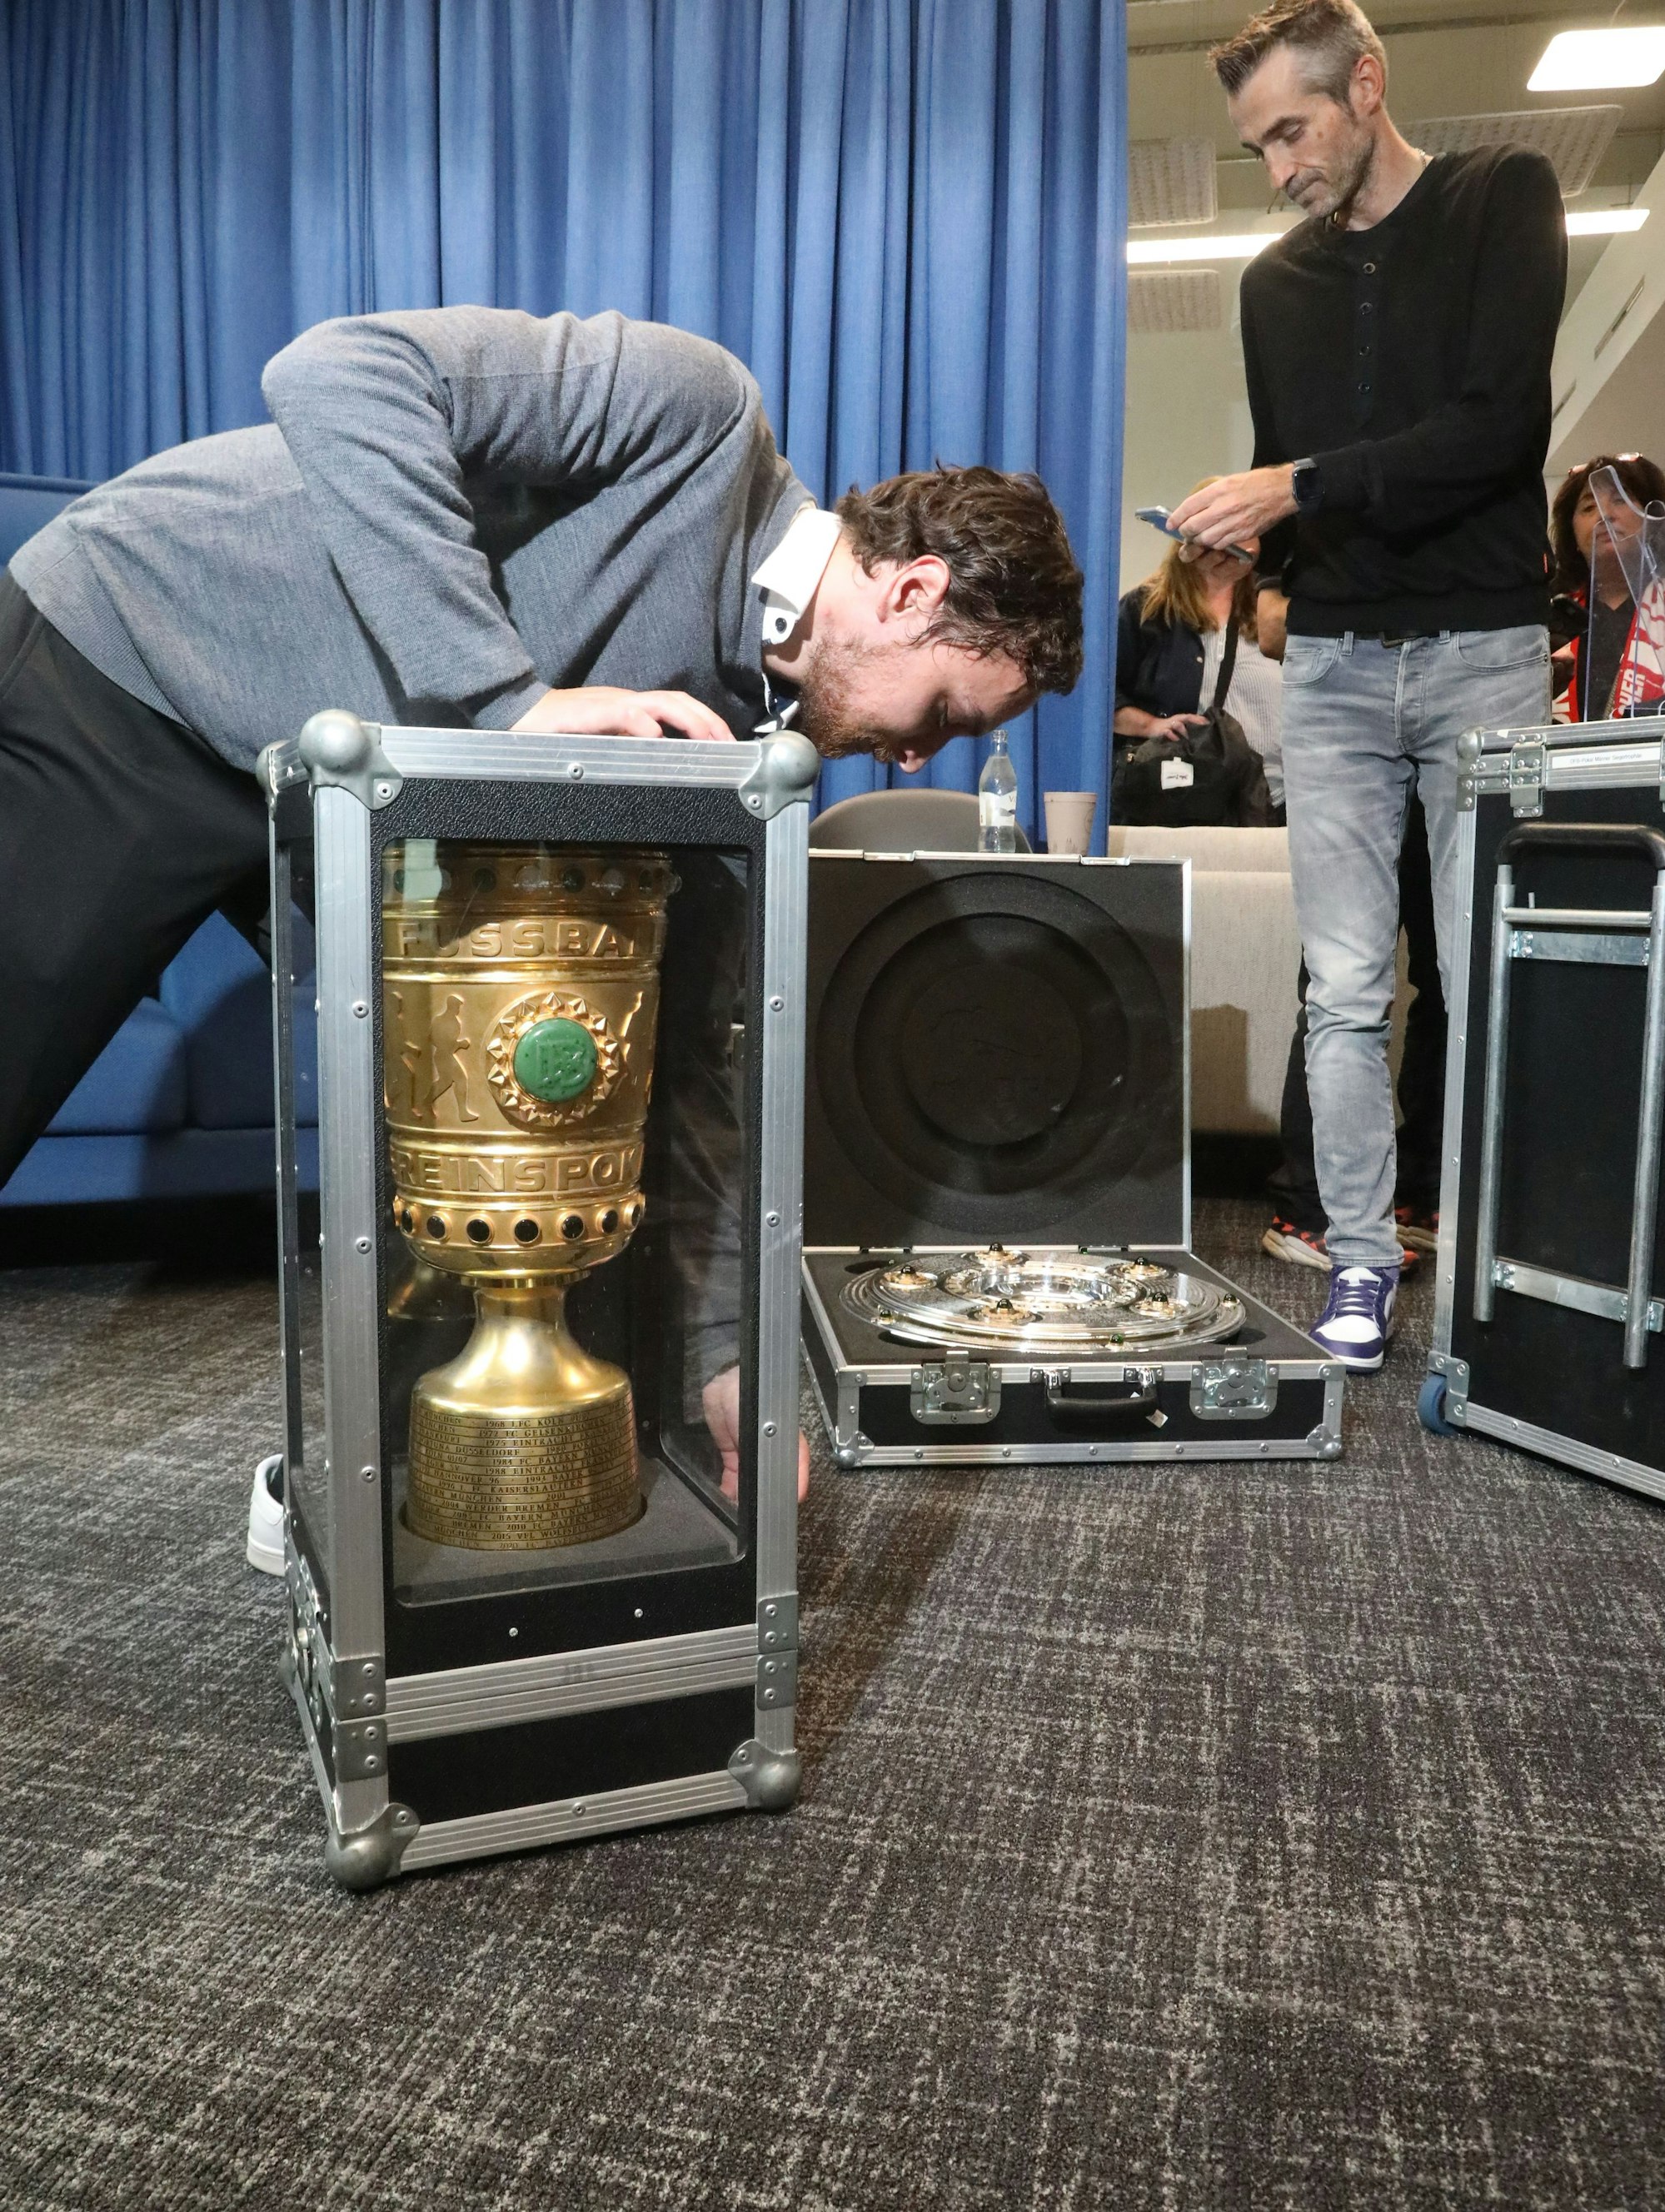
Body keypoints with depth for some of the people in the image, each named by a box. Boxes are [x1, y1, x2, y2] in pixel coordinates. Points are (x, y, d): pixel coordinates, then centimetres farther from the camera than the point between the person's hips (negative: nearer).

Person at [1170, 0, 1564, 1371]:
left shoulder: (1504, 199, 4)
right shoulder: (1276, 281, 16)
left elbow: (1500, 424, -10)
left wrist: (1298, 489, -16)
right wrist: (1250, 541, -4)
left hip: (1484, 650, -3)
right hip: (1335, 665, 3)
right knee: (1346, 989, -2)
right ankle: (1362, 1259, 6)